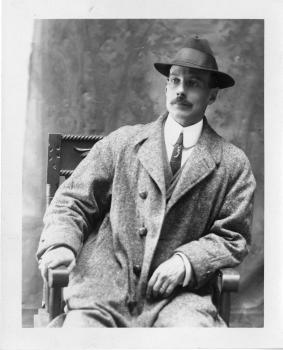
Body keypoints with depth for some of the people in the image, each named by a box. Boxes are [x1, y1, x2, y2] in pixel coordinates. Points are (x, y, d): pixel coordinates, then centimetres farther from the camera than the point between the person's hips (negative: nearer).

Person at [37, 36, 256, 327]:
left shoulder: (233, 164, 7)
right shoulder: (122, 142, 9)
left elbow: (233, 237, 7)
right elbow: (71, 201, 9)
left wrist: (186, 261, -9)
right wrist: (60, 244, -11)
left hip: (176, 294, 0)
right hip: (103, 286, 1)